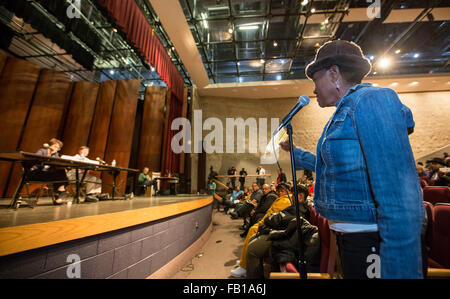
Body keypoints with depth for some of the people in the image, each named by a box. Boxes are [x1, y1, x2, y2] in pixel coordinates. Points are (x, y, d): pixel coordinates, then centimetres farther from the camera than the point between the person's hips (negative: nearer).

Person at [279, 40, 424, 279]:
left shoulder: (371, 100, -16)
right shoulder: (345, 112, 13)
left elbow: (400, 199, -25)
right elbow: (333, 166, 23)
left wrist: (400, 271, -24)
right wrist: (295, 152, 28)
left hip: (371, 242, -9)